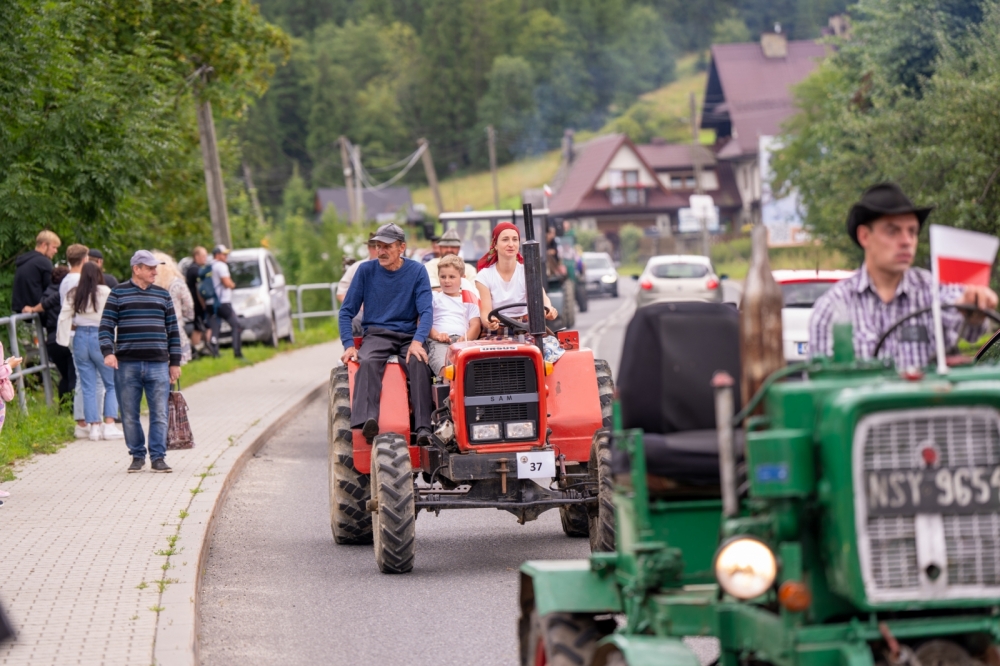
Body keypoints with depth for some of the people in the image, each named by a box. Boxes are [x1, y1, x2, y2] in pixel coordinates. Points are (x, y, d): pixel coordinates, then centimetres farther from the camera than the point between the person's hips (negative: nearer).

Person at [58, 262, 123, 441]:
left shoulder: (73, 295, 5)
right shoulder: (105, 293, -7)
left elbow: (63, 318, 5)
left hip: (80, 339, 4)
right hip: (100, 337, -4)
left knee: (88, 387, 8)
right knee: (112, 384, 5)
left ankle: (94, 426, 5)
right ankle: (109, 424, -5)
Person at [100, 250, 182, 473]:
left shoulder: (163, 295, 13)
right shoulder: (119, 294, 6)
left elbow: (173, 330, 15)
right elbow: (106, 326, 2)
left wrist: (175, 362, 11)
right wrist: (108, 352, -13)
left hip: (158, 364, 1)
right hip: (127, 364, -1)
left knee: (159, 414, -3)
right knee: (130, 415, 3)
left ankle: (158, 457, 2)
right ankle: (137, 455, 14)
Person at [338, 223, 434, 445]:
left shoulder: (416, 271, 3)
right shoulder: (366, 270, 4)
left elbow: (426, 311, -5)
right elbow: (347, 311, 6)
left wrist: (417, 341, -24)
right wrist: (349, 345, -9)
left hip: (408, 335, 0)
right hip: (376, 334, 0)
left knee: (418, 362, -33)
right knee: (368, 362, -34)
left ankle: (424, 428, -41)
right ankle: (366, 421, -53)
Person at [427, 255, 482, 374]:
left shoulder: (469, 298, 26)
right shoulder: (433, 298, 24)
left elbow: (475, 324, 14)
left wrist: (466, 338, -9)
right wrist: (436, 335, -12)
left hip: (462, 340, 2)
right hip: (439, 342, -2)